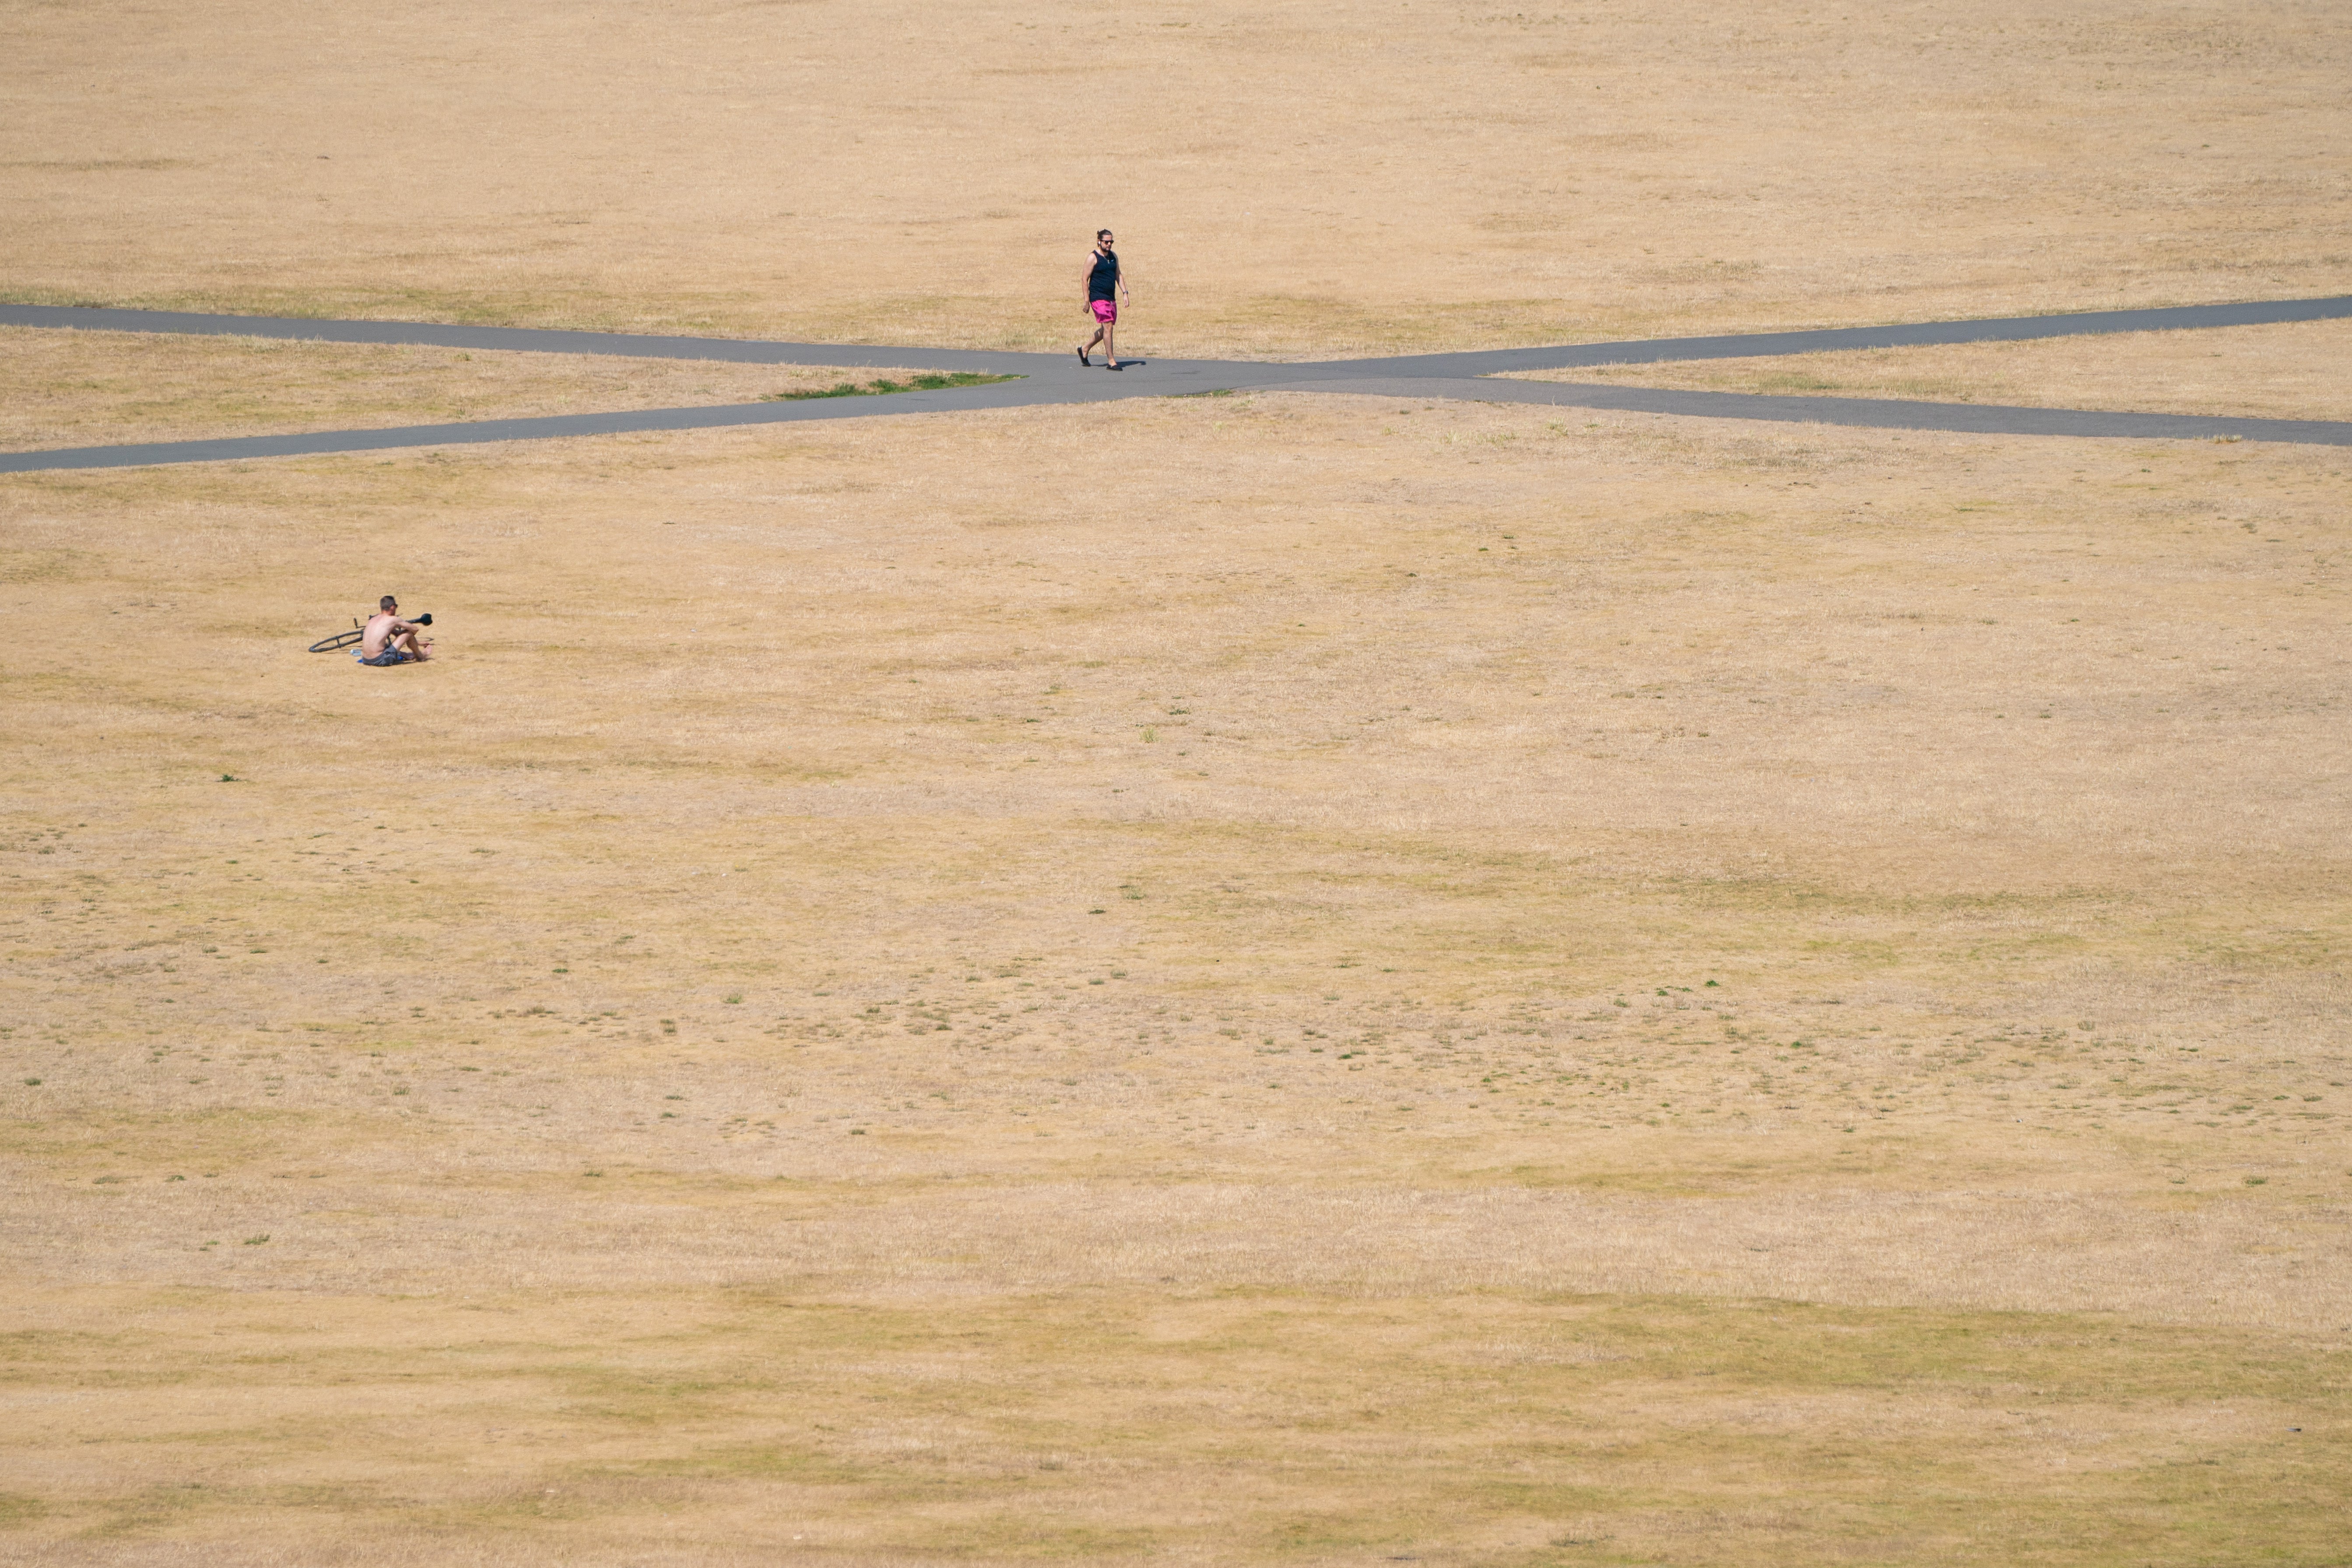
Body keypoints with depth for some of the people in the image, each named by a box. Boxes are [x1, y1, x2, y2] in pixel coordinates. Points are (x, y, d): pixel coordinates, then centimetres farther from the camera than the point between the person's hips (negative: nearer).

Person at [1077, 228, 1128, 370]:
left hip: (1111, 298, 8)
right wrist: (1087, 301, -12)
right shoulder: (1093, 258, -9)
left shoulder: (1113, 256, 12)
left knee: (1107, 329, 12)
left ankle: (1084, 348, 30)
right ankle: (1111, 361, -9)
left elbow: (1118, 275, 20)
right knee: (1108, 327, -12)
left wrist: (1124, 293, 10)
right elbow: (1085, 279, -8)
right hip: (1098, 298, -8)